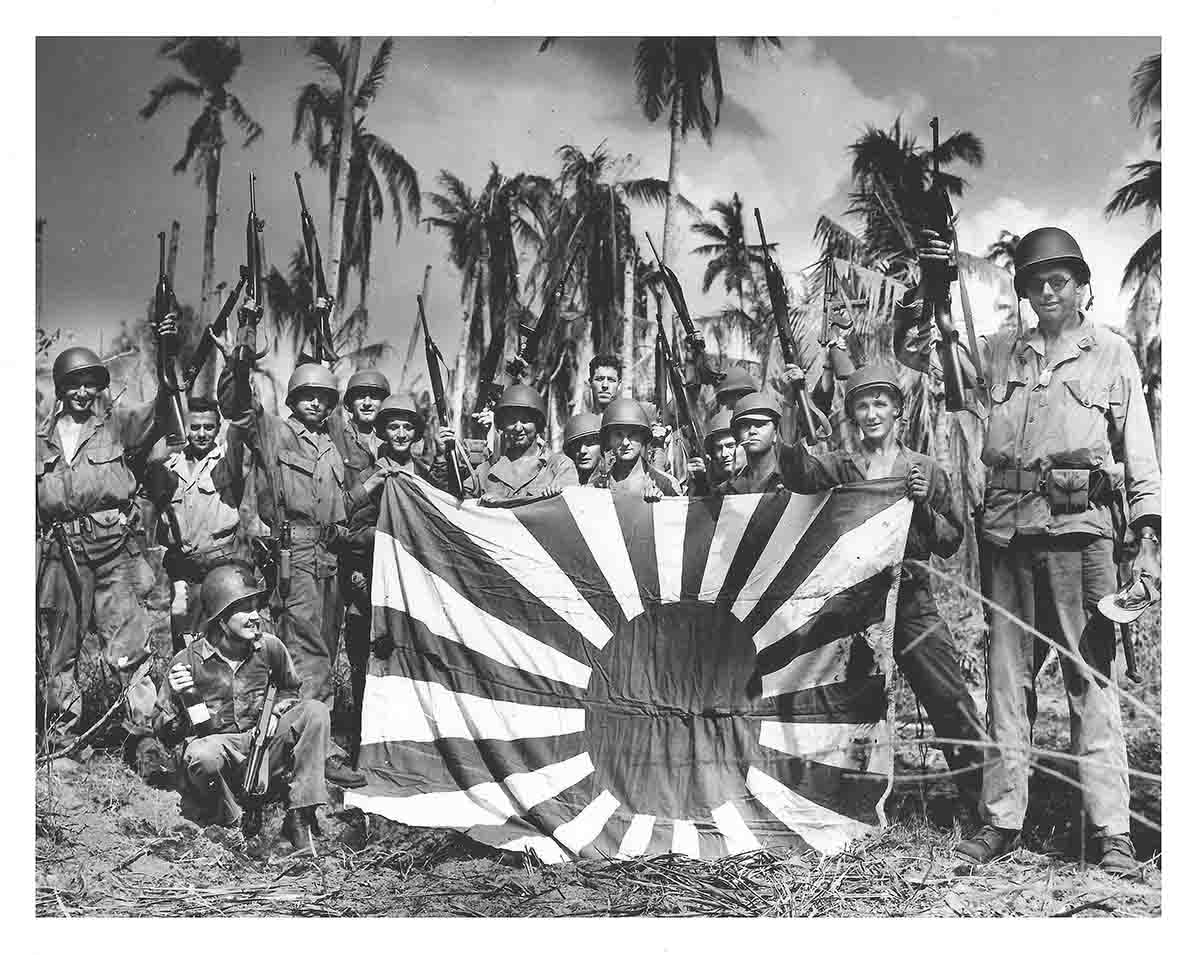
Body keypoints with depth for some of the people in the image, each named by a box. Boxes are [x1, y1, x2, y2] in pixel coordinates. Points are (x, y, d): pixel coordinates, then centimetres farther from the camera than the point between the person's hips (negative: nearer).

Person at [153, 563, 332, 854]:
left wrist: (275, 713, -2)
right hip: (213, 745, -4)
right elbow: (162, 733, -5)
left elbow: (290, 690, 19)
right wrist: (176, 698, -25)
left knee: (314, 712, -18)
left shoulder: (270, 647, -2)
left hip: (261, 745, 4)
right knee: (202, 756, -40)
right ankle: (232, 824, -10)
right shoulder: (189, 661, -11)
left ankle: (299, 819, -19)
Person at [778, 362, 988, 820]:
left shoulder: (925, 470, 10)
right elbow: (800, 475, -15)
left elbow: (951, 542, 10)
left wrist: (921, 506, -8)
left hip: (912, 600, 0)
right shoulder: (839, 466, 8)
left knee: (951, 702, -5)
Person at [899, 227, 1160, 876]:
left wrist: (1147, 538, -3)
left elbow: (1140, 451, 6)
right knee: (1007, 672, 6)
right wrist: (925, 288, 1)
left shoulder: (1112, 354, 10)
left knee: (1090, 674, -4)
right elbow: (916, 353, 16)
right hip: (1007, 524, 3)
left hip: (1080, 524, -3)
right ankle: (1002, 819, 12)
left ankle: (1109, 830, 1)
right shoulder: (1001, 353, 17)